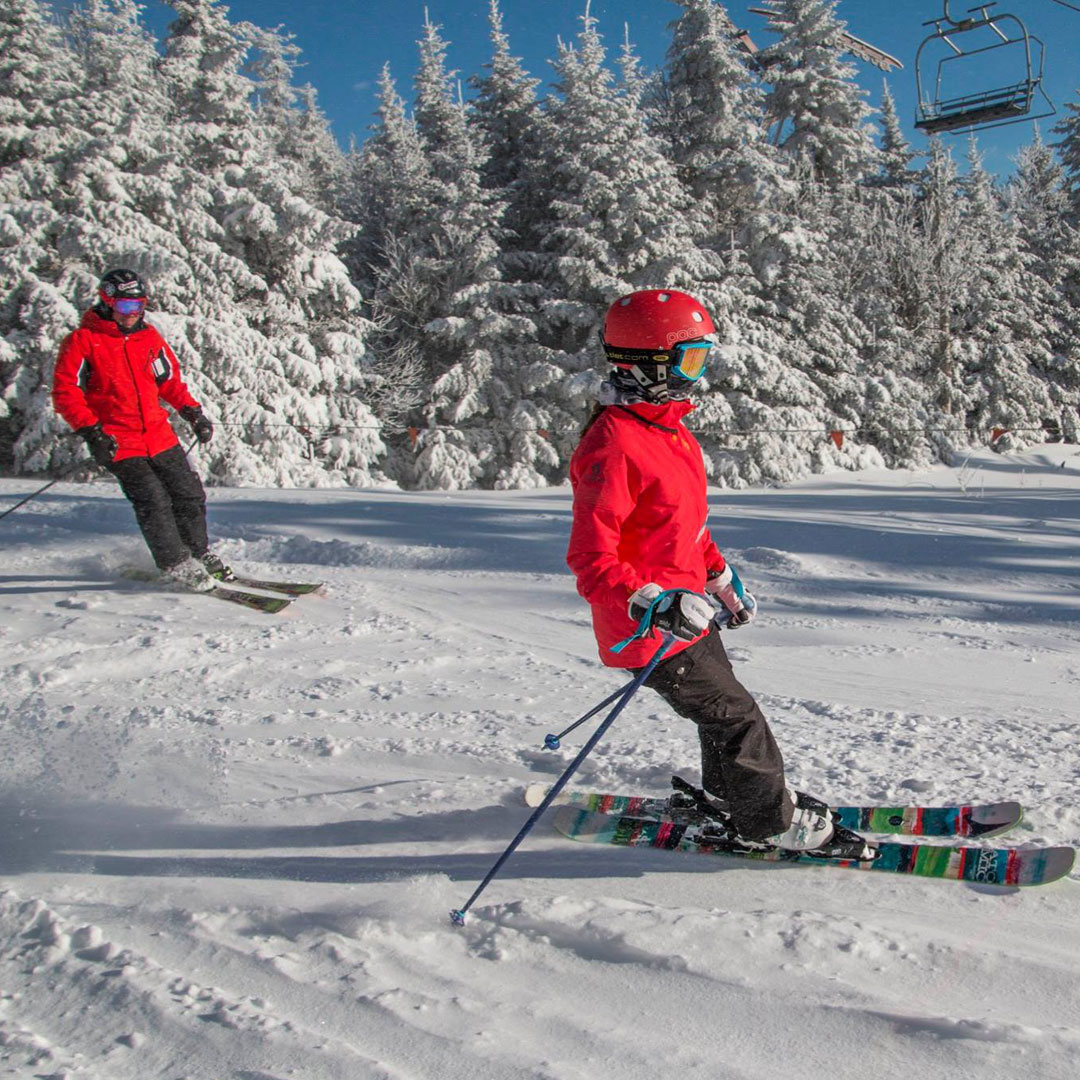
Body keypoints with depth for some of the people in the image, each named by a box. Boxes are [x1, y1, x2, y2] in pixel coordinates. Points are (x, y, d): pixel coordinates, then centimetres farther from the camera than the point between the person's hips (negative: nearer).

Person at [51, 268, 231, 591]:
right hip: (118, 441, -5)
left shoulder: (149, 337, 10)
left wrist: (192, 412, 7)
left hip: (159, 435, 5)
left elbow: (169, 380, 20)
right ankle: (176, 565, 1)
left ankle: (199, 554, 26)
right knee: (153, 501, -13)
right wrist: (91, 431, -17)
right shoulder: (81, 342, -5)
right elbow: (65, 392, -7)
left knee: (189, 493, 7)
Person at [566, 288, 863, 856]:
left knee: (721, 705, 24)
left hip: (687, 609, 10)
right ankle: (769, 824, 22)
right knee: (735, 717, 3)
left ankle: (727, 797, 46)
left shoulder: (666, 426, 7)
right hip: (650, 628, -10)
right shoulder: (614, 446, -26)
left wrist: (720, 577, 23)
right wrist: (654, 606, -40)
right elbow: (591, 560, -28)